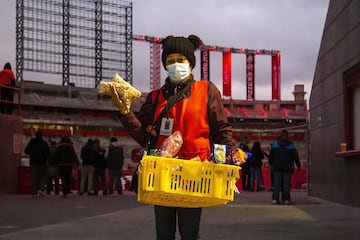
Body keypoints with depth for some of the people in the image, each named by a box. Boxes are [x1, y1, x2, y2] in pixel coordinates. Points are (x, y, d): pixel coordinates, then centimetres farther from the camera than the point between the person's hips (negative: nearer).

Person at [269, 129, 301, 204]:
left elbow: (271, 156, 6)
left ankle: (275, 199, -5)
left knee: (276, 183, 2)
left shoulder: (275, 144, 3)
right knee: (286, 184, 0)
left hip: (277, 167, 1)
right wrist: (298, 166, 10)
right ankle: (286, 199, -4)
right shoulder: (291, 145, -1)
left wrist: (271, 163, 20)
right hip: (287, 168, -1)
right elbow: (295, 156, 2)